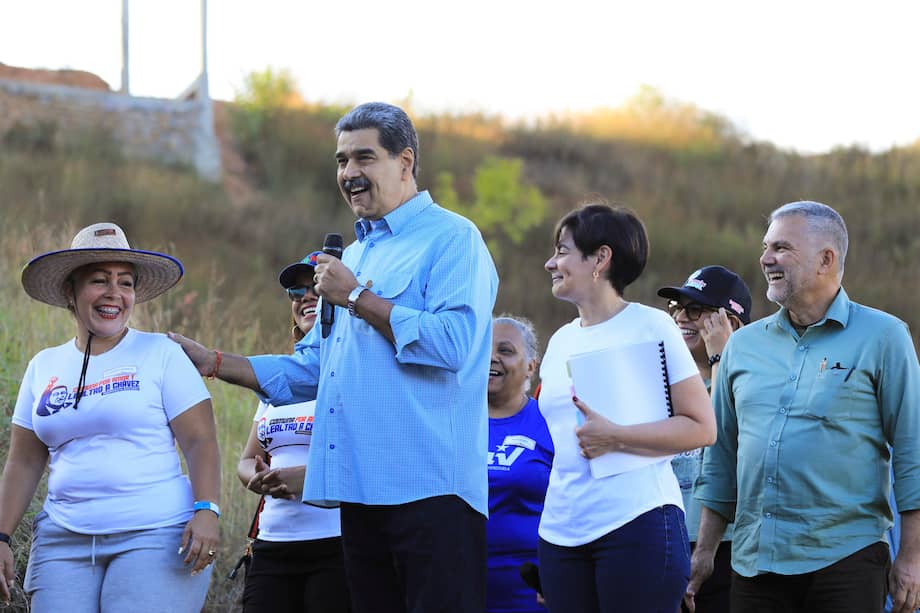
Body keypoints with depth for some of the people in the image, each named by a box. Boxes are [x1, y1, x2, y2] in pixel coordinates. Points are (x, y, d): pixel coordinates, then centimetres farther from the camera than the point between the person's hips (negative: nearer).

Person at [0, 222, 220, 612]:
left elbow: (200, 442, -2)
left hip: (153, 535, -4)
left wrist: (206, 511, -16)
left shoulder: (160, 354, 4)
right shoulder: (44, 367, 16)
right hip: (64, 542, 4)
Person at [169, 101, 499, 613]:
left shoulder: (451, 239, -3)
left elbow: (454, 343, -20)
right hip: (361, 492, 9)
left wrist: (357, 298, -12)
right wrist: (211, 362, 17)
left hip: (429, 490, -9)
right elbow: (308, 373, 27)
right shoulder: (355, 254, 24)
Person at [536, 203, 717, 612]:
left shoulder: (650, 326, -3)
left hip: (636, 521, -6)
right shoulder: (561, 341, 17)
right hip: (562, 530, 6)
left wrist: (614, 437, -17)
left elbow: (702, 428, -8)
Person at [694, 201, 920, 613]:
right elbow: (722, 455, 19)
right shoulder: (744, 344, 14)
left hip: (845, 559, -4)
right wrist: (704, 552, 14)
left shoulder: (881, 337, 0)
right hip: (753, 562, 4)